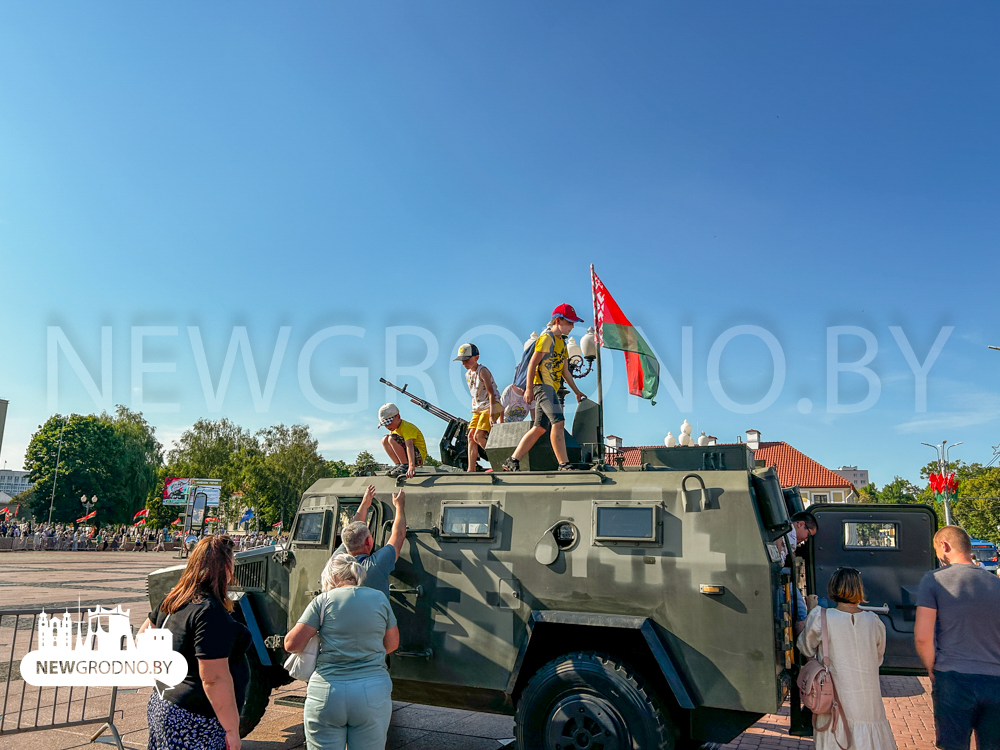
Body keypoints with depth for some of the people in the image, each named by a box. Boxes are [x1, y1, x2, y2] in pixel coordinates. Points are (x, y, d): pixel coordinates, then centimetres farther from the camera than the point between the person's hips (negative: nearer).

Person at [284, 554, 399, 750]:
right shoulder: (379, 599, 6)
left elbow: (291, 644, -3)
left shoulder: (323, 601, -1)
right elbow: (392, 644, 15)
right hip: (373, 694, 2)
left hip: (326, 695, -1)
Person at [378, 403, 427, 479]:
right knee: (385, 439, -1)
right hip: (404, 457, 9)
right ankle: (398, 465, -6)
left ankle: (406, 466, -22)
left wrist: (411, 466, -47)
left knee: (392, 438, -24)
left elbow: (409, 446, -36)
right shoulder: (394, 429, 10)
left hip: (418, 456, -9)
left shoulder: (406, 427, -19)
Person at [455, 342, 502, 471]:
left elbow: (491, 393, -21)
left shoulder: (482, 371, -15)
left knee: (478, 436, -17)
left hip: (491, 406, -8)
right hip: (478, 408, 8)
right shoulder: (467, 374, 10)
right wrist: (475, 411, 16)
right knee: (471, 436, 0)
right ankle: (471, 469, 3)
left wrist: (491, 414, -25)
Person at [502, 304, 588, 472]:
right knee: (558, 421, -20)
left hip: (551, 388, 10)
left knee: (539, 428, 6)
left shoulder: (562, 342, 22)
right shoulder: (546, 338, -6)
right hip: (542, 384, -10)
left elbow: (565, 370, 26)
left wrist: (576, 391, 24)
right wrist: (529, 388, -18)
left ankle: (512, 461, 10)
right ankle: (564, 464, -21)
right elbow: (532, 363, -12)